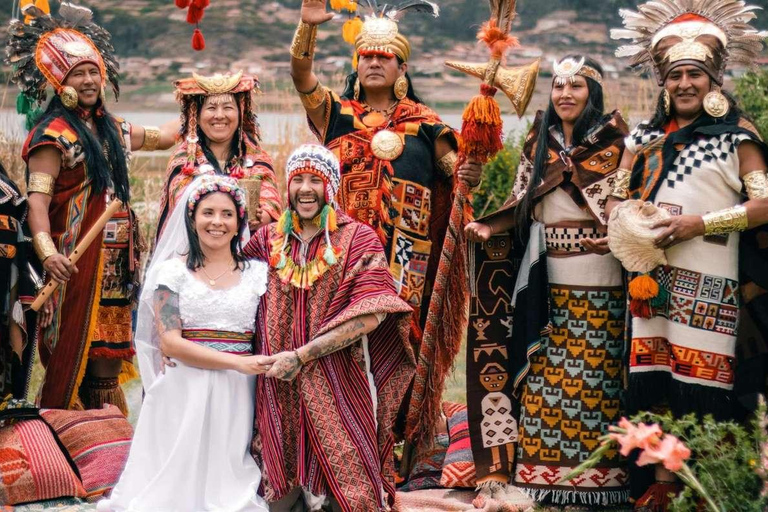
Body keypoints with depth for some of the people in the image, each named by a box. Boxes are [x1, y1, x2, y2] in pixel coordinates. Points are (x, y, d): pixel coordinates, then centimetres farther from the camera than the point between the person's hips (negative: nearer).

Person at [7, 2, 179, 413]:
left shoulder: (110, 128, 13)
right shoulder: (54, 134, -11)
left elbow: (161, 137, 30)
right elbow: (37, 197, -22)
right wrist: (46, 252, -36)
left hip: (115, 262, 7)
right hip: (76, 260, -7)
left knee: (110, 350, 10)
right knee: (72, 353, -6)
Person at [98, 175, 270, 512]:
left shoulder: (257, 273, 10)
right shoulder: (173, 271, 2)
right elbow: (170, 342, -8)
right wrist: (237, 363, -15)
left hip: (237, 397, 2)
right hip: (184, 395, -2)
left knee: (228, 483, -1)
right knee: (181, 483, -2)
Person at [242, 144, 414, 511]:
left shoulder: (357, 239, -1)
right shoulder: (268, 240, 10)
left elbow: (371, 314, -13)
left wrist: (301, 355, -17)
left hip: (339, 387, -3)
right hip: (279, 390, 3)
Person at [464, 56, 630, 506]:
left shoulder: (613, 142, -1)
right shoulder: (539, 143, 12)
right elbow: (523, 204, 12)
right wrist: (489, 227, -4)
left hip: (598, 280, -4)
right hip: (547, 279, 4)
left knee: (594, 372, -2)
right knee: (544, 372, 4)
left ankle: (598, 475, 4)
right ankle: (544, 466, 12)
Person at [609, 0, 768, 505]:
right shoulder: (647, 137, 16)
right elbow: (618, 196, 20)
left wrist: (700, 224, -14)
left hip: (710, 286, -5)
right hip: (652, 280, 5)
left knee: (702, 393, -7)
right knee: (651, 386, 1)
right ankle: (659, 483, 8)